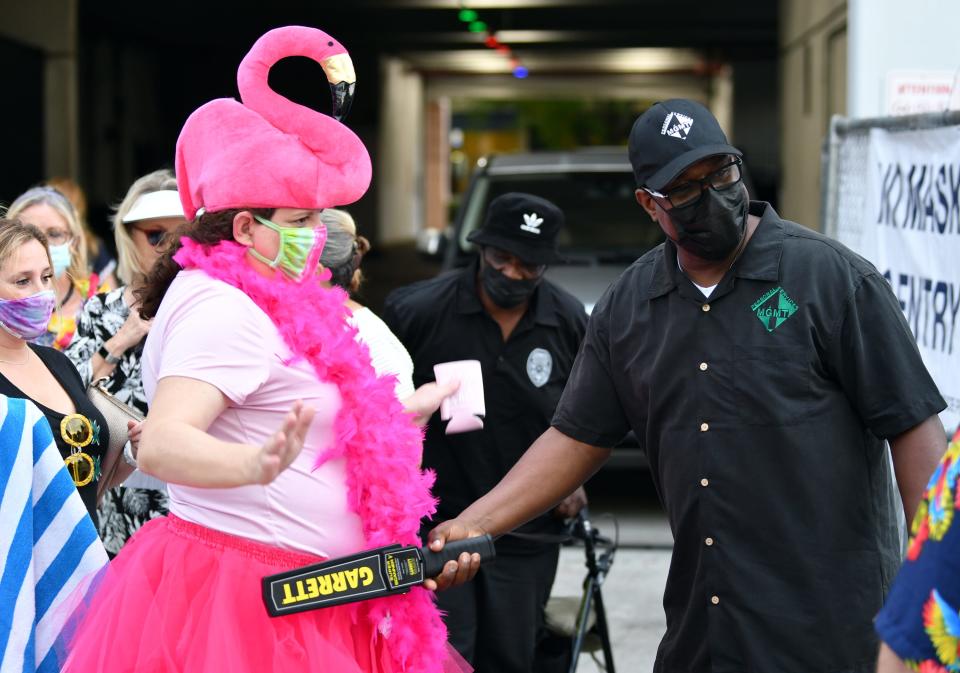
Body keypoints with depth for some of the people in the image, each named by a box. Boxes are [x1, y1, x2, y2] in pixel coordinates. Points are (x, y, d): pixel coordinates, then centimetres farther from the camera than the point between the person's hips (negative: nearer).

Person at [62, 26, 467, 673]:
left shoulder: (265, 305, 15)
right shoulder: (223, 311, -17)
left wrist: (417, 406, 38)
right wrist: (257, 465, -50)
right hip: (241, 612, -11)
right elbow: (161, 444, -32)